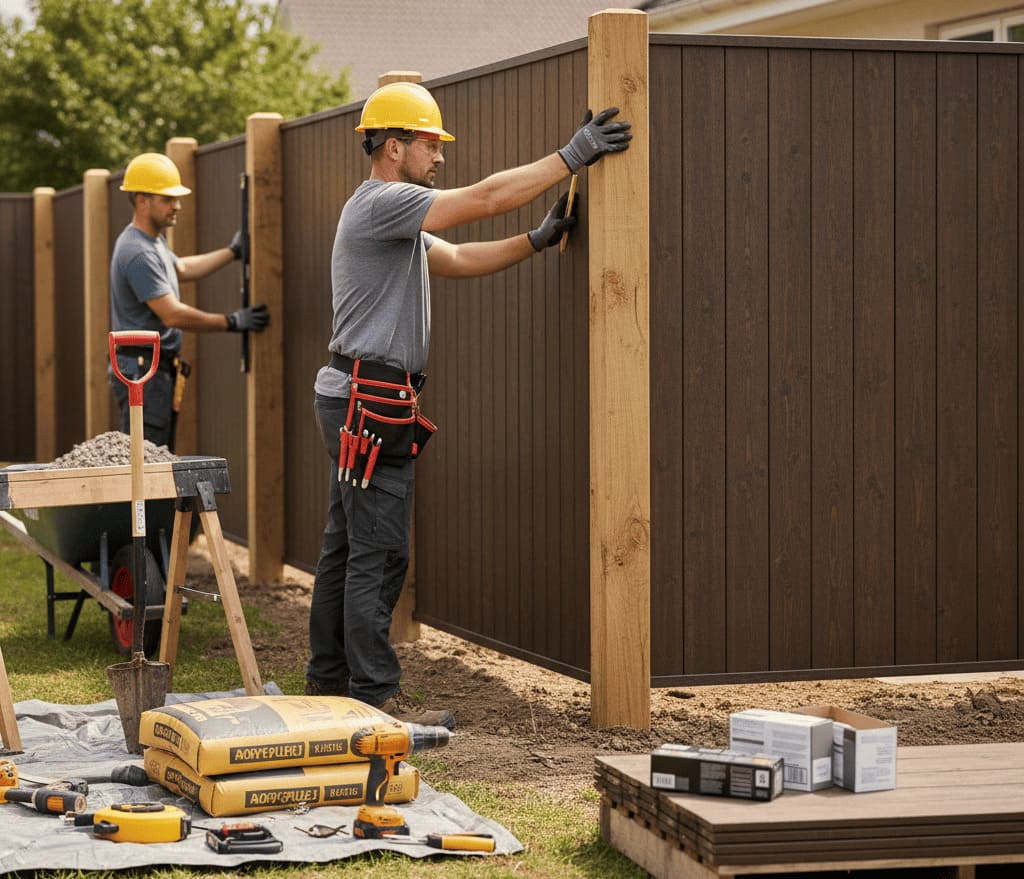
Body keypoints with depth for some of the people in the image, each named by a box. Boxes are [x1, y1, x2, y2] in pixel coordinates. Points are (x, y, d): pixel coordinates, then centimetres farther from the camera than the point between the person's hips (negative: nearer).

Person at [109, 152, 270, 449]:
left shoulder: (152, 242, 15)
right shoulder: (138, 252, -19)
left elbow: (182, 268, 34)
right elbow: (173, 315, -22)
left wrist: (233, 252, 32)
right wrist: (233, 322, -15)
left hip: (157, 368, 11)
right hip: (143, 368, -11)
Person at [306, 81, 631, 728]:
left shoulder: (393, 215, 20)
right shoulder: (381, 203, -14)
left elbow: (457, 260, 22)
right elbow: (486, 198, -19)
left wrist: (538, 240, 14)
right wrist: (572, 157, -15)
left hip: (359, 403, 11)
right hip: (370, 401, -11)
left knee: (347, 546, 14)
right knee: (379, 553, -9)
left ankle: (329, 680, 21)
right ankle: (376, 694, -6)